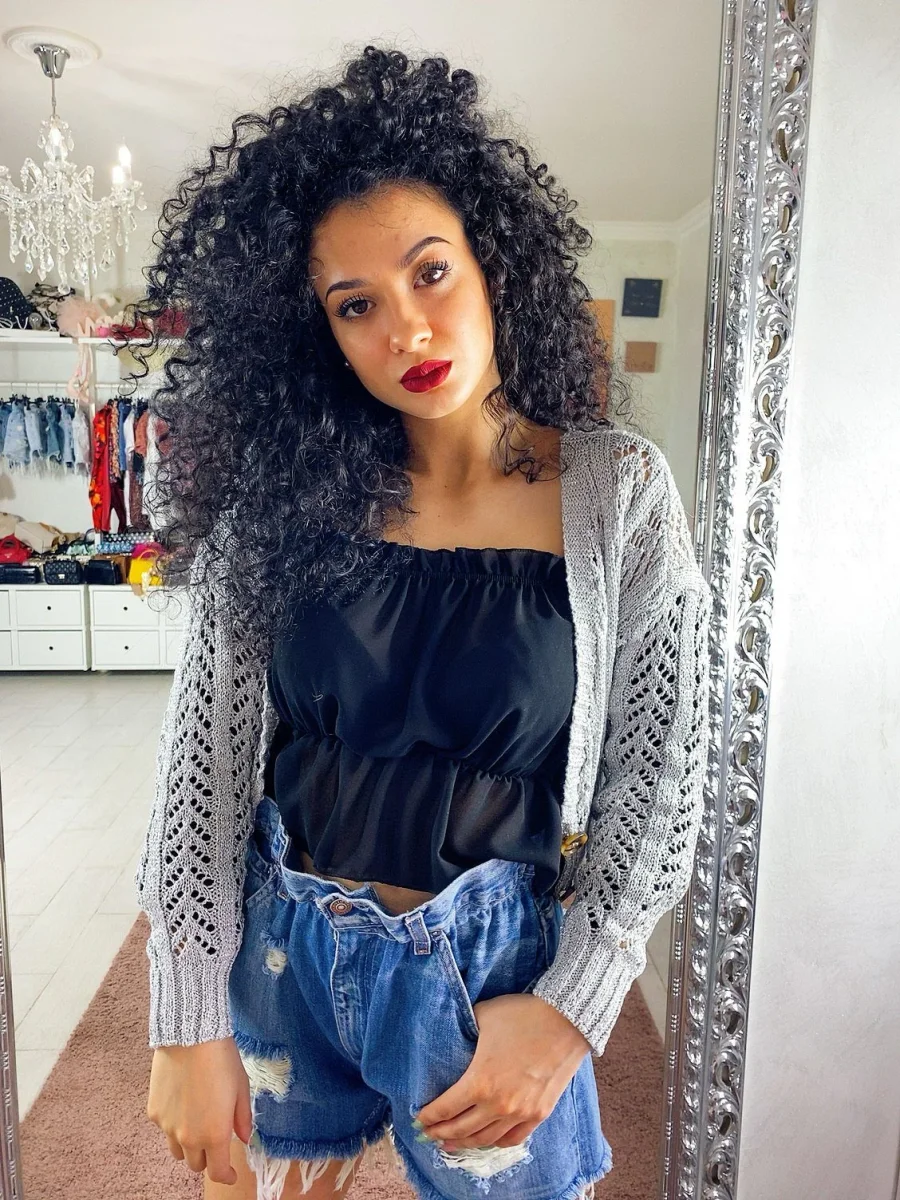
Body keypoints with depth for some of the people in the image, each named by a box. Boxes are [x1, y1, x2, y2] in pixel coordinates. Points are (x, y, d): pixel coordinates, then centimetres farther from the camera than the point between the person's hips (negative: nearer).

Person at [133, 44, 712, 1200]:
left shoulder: (617, 490, -11)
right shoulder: (284, 492, -9)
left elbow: (659, 779, -8)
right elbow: (205, 749, -7)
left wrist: (570, 1009, -12)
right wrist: (188, 1021, -8)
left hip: (494, 968, -1)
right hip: (275, 948, 2)